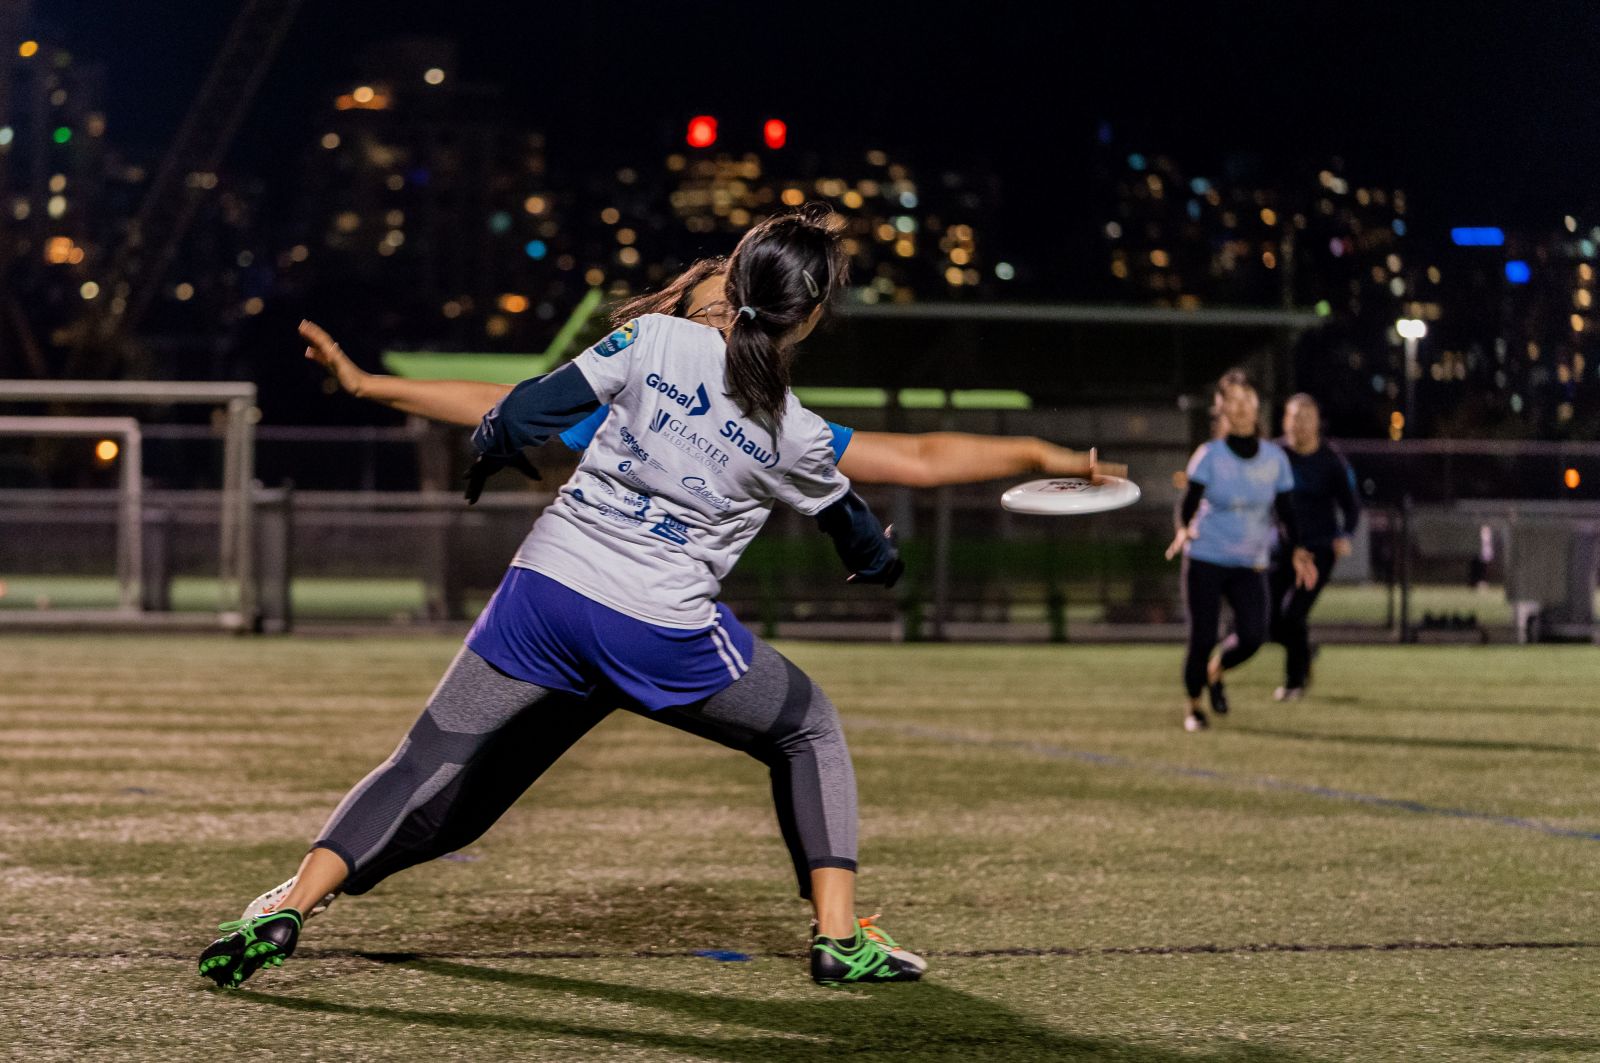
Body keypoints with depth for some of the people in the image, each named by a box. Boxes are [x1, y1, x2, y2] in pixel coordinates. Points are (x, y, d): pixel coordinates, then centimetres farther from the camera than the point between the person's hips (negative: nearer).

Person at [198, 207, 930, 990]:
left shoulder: (657, 340, -1)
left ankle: (286, 913, -4)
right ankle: (839, 938, 13)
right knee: (809, 732, 22)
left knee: (430, 762, 9)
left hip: (546, 584, 1)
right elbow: (856, 532, 20)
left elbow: (529, 413, -1)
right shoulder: (798, 440, 0)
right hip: (663, 631, -1)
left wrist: (490, 450, 23)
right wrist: (883, 565, 45)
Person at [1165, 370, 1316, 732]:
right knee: (1202, 637, -5)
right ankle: (1192, 705, 19)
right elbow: (1190, 501, -11)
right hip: (1206, 559, -3)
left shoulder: (1275, 457, 4)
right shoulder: (1209, 455, -6)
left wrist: (1295, 550, -4)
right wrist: (1184, 528, -32)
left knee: (1252, 636, -13)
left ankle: (1215, 672, 20)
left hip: (1250, 565, 3)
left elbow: (1284, 510, 9)